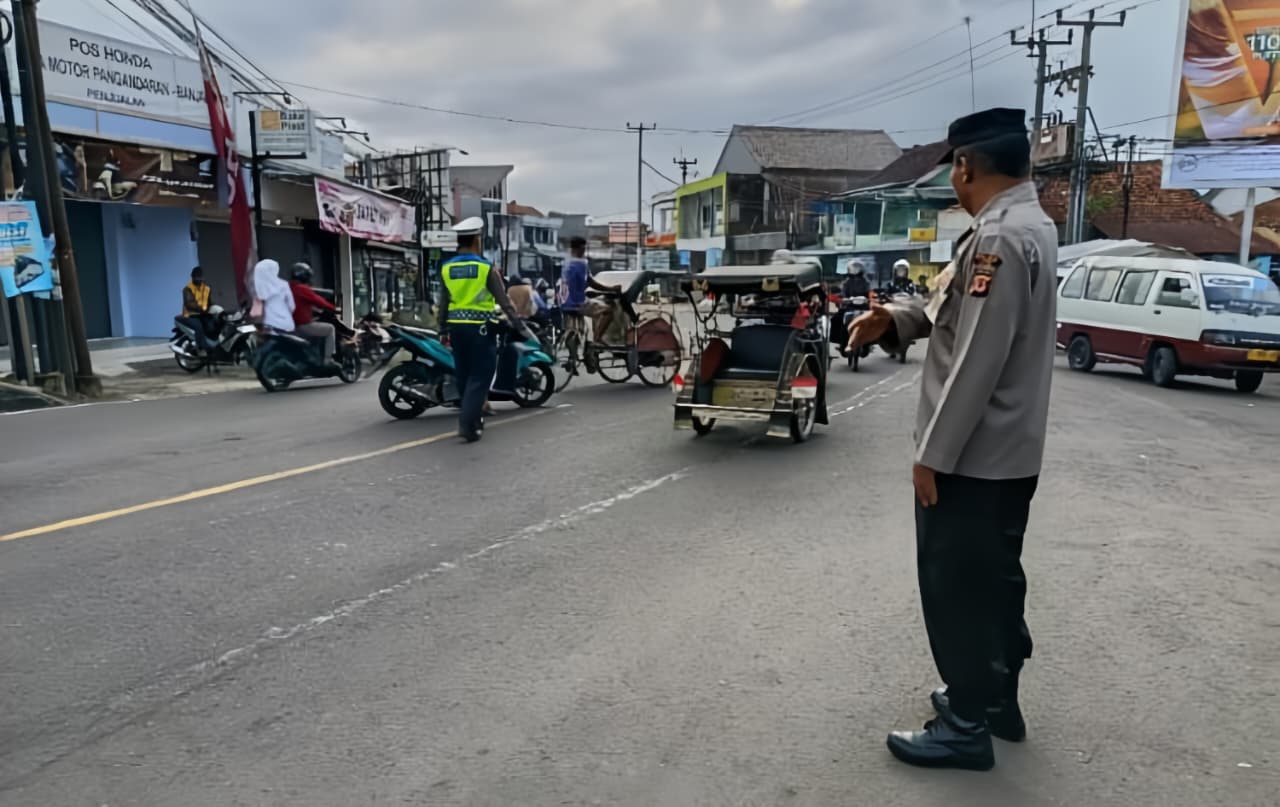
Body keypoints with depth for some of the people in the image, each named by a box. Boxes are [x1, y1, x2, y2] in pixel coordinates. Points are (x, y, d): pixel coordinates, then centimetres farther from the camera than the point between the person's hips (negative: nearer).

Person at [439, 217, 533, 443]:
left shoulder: (446, 268, 4)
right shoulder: (486, 268, -10)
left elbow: (443, 303, 9)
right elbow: (503, 301, -10)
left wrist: (443, 330, 19)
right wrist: (521, 327, -6)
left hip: (456, 327, 5)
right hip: (480, 327, -5)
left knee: (464, 376, 15)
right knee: (479, 377, -1)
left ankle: (474, 418, 28)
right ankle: (468, 424, -10)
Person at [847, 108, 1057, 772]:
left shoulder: (999, 238, -22)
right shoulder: (1030, 225, 11)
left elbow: (976, 362, -25)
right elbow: (959, 313, 14)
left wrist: (932, 454, -19)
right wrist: (895, 319, -2)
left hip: (971, 456, -10)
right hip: (1009, 453, 10)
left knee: (957, 590, 4)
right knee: (994, 580, 21)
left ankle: (967, 727, 18)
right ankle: (996, 699, 36)